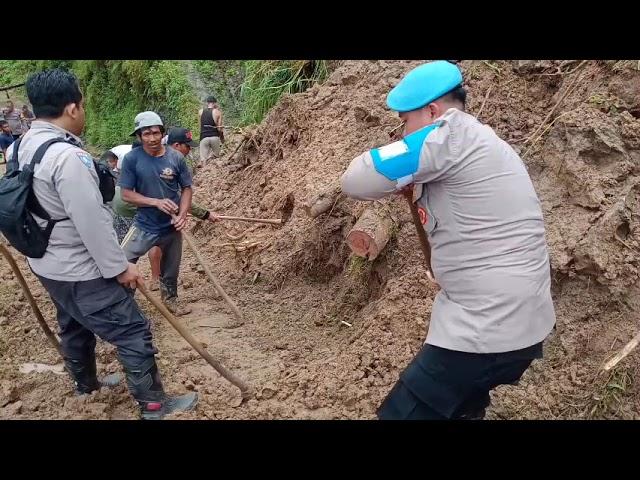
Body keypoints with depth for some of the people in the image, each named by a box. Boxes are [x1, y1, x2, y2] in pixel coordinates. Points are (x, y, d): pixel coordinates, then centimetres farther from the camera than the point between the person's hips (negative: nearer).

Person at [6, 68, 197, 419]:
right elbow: (92, 224, -26)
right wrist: (119, 267, -16)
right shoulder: (67, 156, -28)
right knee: (133, 333, 1)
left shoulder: (19, 148, 2)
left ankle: (85, 383, 48)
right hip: (81, 272, -10)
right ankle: (153, 404, 12)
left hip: (47, 265, 10)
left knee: (74, 326, 27)